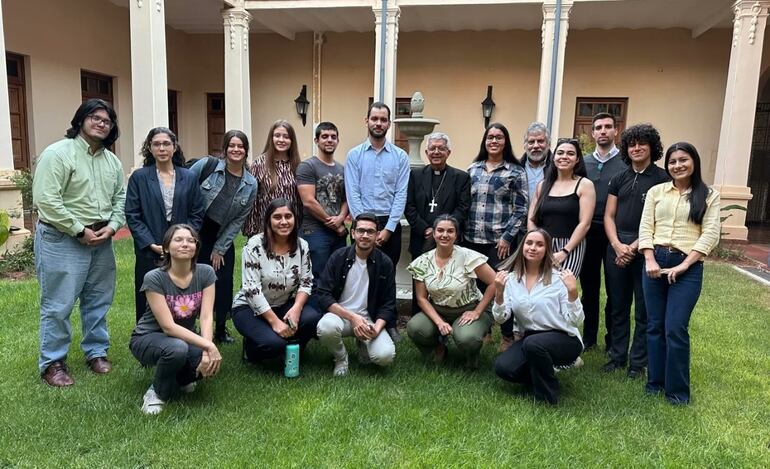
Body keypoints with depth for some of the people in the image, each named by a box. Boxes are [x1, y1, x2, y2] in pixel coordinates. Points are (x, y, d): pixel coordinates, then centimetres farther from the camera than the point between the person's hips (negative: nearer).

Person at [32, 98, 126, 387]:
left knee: (99, 301, 13)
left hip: (101, 240, 7)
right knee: (58, 305, 0)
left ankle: (96, 352, 28)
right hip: (62, 240, -6)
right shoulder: (58, 153, -10)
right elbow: (47, 200, -16)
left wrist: (112, 226, -4)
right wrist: (80, 230, -16)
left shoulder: (112, 160, 11)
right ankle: (52, 363, 14)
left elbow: (120, 198, 13)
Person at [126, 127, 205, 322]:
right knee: (147, 307, 5)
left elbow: (197, 215, 6)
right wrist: (151, 244, -10)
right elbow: (132, 216, -1)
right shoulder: (139, 177, 2)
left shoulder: (189, 178, 7)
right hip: (149, 254, -1)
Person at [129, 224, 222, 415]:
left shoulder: (205, 273, -12)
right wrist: (208, 345, -34)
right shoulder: (154, 278, -22)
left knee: (212, 361, -28)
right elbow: (168, 326, -26)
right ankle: (157, 392, -7)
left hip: (185, 337, 4)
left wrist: (207, 351, -33)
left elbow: (207, 317, -17)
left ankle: (181, 378, 8)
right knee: (177, 348, -38)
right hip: (148, 338, -3)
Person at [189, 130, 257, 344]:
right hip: (194, 232, -2)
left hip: (222, 238, 2)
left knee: (223, 283, 5)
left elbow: (238, 220, 0)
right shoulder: (207, 165, -10)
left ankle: (221, 328, 24)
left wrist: (220, 249, -1)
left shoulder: (250, 185, -3)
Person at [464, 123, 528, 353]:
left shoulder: (516, 171, 1)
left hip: (501, 241, -3)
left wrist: (507, 237, -10)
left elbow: (521, 209, -3)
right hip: (472, 239, 3)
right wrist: (462, 232, 7)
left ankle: (507, 336, 15)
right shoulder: (473, 169, 12)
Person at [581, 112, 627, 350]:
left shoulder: (627, 163, -3)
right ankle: (589, 336, 24)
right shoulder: (584, 162, 9)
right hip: (587, 231, 3)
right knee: (588, 286, 11)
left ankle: (613, 340, 19)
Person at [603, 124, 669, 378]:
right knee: (618, 306, 10)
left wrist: (634, 247, -13)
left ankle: (638, 361, 15)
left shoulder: (662, 178, -2)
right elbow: (609, 216, 8)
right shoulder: (620, 179, 12)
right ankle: (617, 355, 22)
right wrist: (617, 245, -7)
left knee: (644, 309, 4)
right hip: (617, 248, 4)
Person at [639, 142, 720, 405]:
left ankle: (678, 389, 10)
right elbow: (645, 228, 4)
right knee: (655, 326, 8)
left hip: (688, 266, -2)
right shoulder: (656, 192, 10)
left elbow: (710, 234, -3)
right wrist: (650, 260, -9)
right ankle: (655, 381, 21)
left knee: (675, 329, -6)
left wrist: (683, 265, -12)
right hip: (656, 261, 3)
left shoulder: (709, 196, 5)